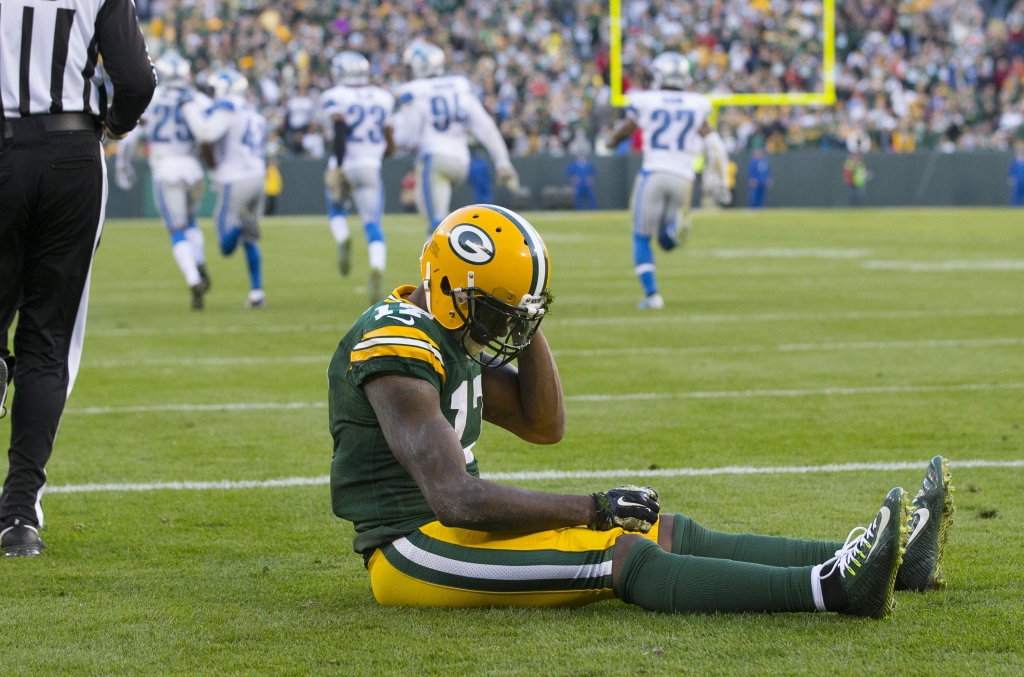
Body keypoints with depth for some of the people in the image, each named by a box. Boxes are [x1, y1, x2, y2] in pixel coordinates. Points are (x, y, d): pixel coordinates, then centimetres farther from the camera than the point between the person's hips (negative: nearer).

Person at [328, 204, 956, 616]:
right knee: (620, 558, -24)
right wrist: (593, 508, -22)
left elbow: (544, 426, 17)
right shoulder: (398, 353, -21)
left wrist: (530, 331, 4)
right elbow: (458, 500, -27)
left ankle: (892, 558, -6)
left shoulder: (448, 332, 11)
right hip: (414, 549, -10)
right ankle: (835, 586, -38)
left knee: (667, 535, 0)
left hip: (451, 526, 10)